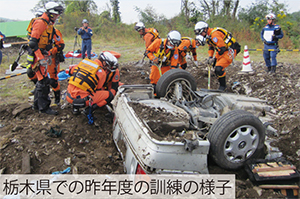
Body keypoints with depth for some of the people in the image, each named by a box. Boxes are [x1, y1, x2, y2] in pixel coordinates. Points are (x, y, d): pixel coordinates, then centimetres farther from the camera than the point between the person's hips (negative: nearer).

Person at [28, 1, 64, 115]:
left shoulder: (49, 24, 14)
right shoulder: (40, 22, -17)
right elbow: (32, 42, -24)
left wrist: (48, 56, 24)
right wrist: (41, 58, -26)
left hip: (44, 55, 10)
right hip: (38, 56, -10)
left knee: (41, 80, 16)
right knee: (44, 81, -8)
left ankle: (37, 104, 27)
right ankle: (43, 107, 0)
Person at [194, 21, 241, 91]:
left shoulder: (214, 34, -24)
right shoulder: (208, 35, 10)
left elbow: (222, 48, -26)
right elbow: (211, 47, 19)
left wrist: (214, 58, -19)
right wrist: (210, 57, 3)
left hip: (230, 50, -11)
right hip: (224, 50, 11)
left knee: (218, 68, -20)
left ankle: (223, 86, -3)